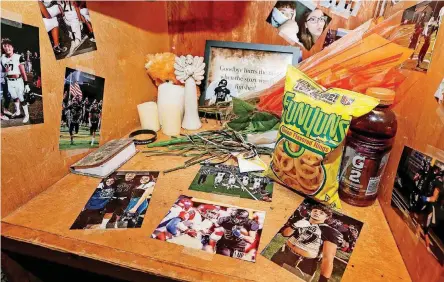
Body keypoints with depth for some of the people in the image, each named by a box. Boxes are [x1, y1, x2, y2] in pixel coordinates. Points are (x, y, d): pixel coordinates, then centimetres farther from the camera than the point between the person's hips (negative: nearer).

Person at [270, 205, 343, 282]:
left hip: (303, 266, -5)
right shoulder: (301, 221, 4)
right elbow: (285, 234, 1)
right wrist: (293, 225, -18)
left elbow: (328, 258, -18)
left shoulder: (329, 232, -12)